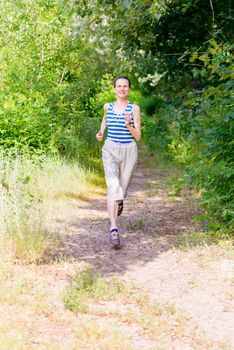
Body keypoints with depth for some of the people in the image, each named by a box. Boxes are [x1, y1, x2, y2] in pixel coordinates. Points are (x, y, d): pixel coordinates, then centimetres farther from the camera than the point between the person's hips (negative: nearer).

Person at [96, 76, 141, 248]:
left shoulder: (135, 108, -3)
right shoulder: (108, 106, 5)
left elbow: (138, 137, -5)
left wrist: (128, 125, -22)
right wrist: (101, 132, 13)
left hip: (129, 151, 0)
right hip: (110, 150, 0)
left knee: (122, 189, 11)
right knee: (113, 186, -20)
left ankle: (119, 201, 51)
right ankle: (114, 229, -26)